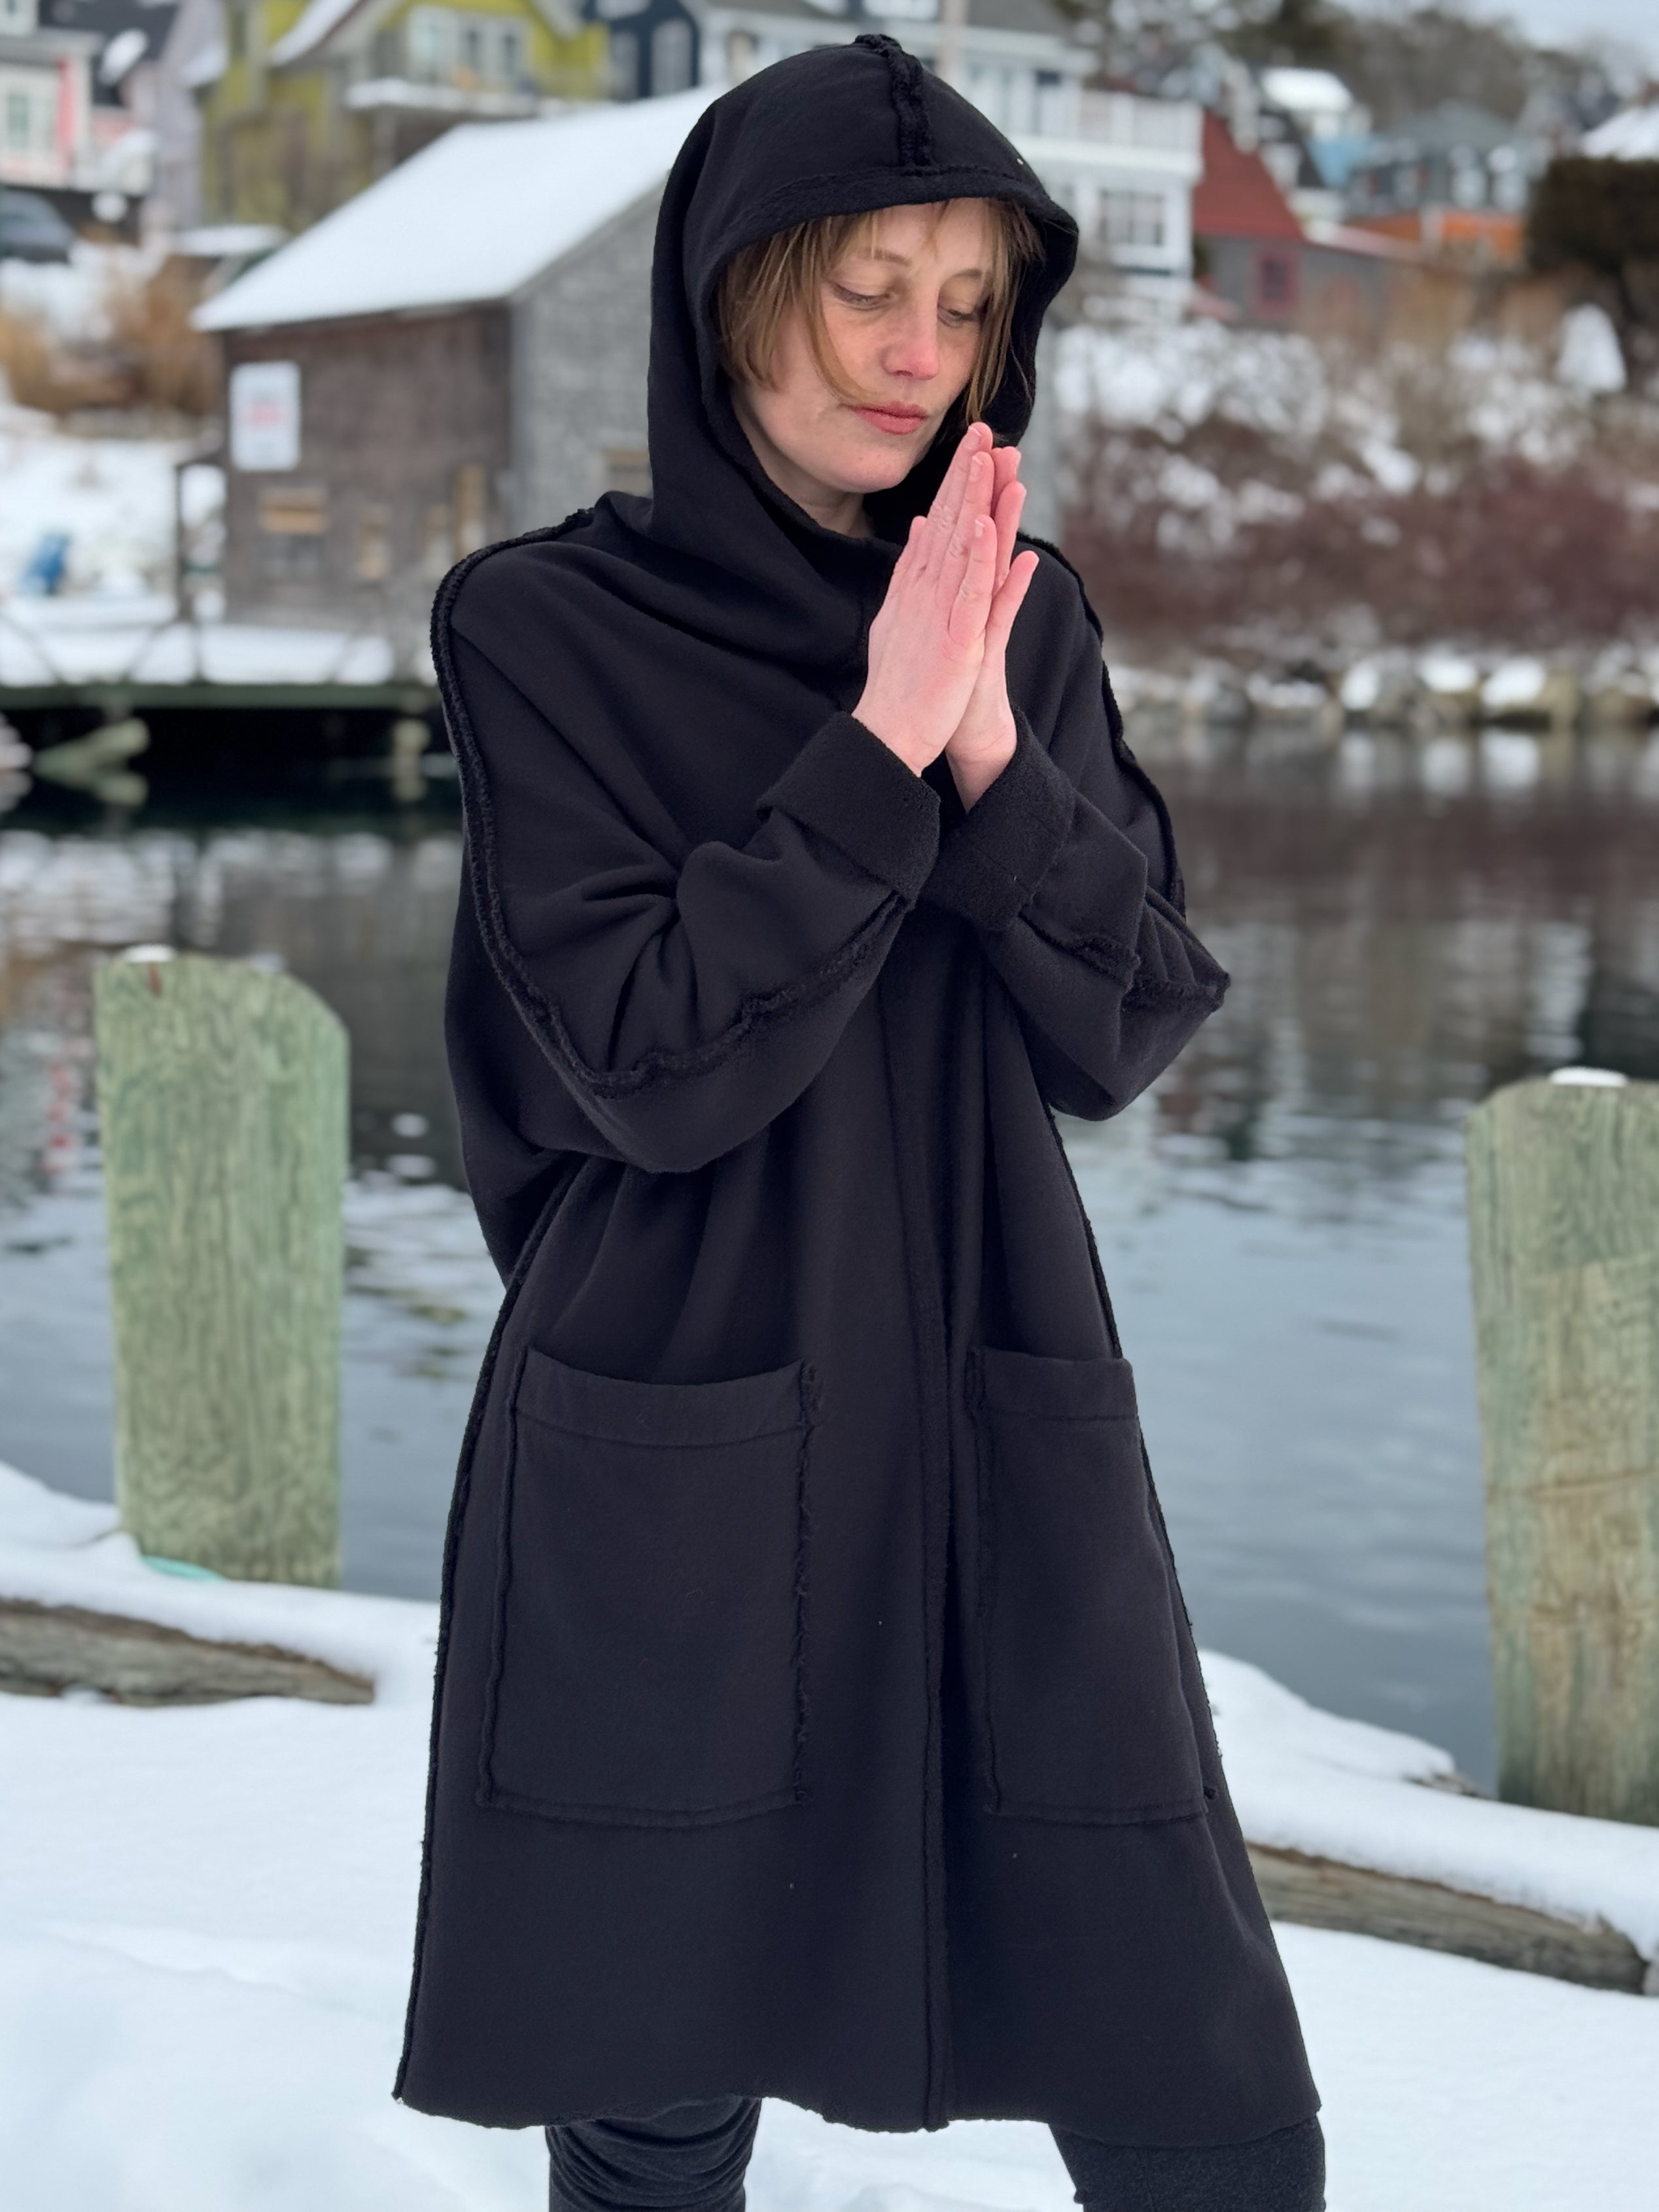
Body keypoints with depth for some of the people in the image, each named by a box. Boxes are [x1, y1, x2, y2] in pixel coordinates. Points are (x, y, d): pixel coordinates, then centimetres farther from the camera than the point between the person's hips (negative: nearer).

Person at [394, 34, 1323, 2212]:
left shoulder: (1027, 626, 6)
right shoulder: (548, 626, -6)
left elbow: (1122, 1031, -2)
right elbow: (650, 1064, -14)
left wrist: (986, 746, -16)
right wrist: (880, 744, -20)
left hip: (1009, 1446, 3)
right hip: (680, 1475, -3)